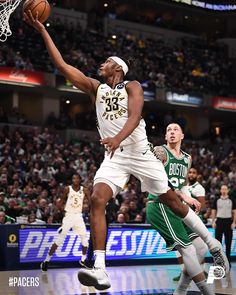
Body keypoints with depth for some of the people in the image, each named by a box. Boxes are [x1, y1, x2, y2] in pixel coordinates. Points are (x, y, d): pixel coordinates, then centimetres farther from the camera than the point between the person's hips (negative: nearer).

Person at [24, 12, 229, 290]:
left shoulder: (132, 86, -1)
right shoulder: (95, 87, 10)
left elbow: (134, 117, -19)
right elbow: (62, 65, 4)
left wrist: (118, 138, -39)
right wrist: (42, 31, -1)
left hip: (140, 152, -3)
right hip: (114, 157, 3)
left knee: (170, 199, 7)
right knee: (97, 200, -21)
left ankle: (212, 244, 26)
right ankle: (100, 270, -27)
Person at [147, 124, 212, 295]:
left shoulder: (187, 158, 18)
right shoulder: (160, 151, -5)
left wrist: (190, 200, 8)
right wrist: (183, 196, -19)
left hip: (176, 207, 9)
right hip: (160, 206, -9)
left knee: (201, 247, 3)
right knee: (188, 249, -16)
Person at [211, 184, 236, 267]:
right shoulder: (216, 200, 6)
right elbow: (213, 211, 8)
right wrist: (213, 222, -1)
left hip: (228, 221, 0)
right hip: (219, 221, 0)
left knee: (228, 242, 3)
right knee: (218, 241, 2)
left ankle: (228, 260, 11)